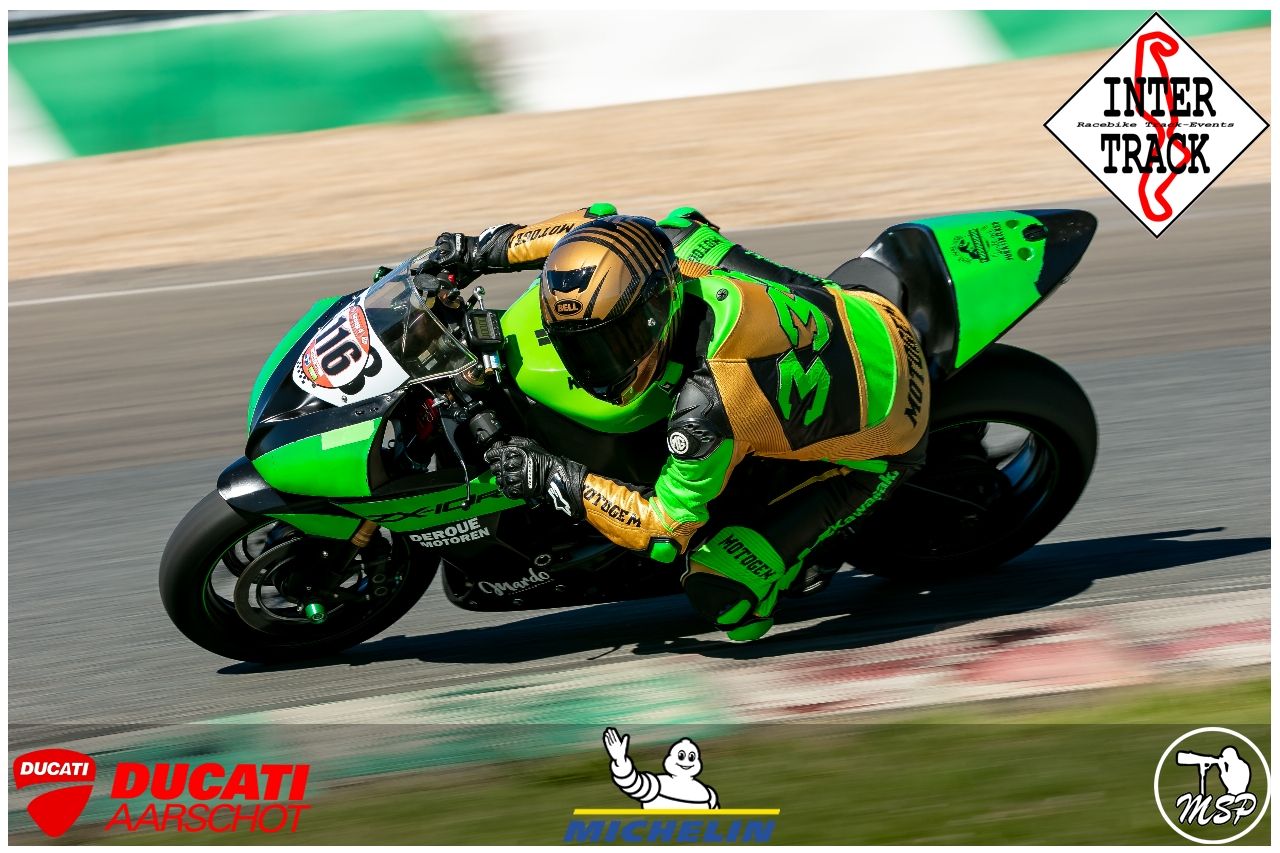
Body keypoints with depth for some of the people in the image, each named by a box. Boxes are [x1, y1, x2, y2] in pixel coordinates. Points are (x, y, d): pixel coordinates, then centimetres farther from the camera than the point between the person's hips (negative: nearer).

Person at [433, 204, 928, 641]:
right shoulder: (678, 247, -21)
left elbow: (666, 530, -24)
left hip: (870, 453, -7)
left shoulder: (707, 410, -38)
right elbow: (599, 224, 1)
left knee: (719, 596, -17)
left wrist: (552, 480, -20)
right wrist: (486, 251, 2)